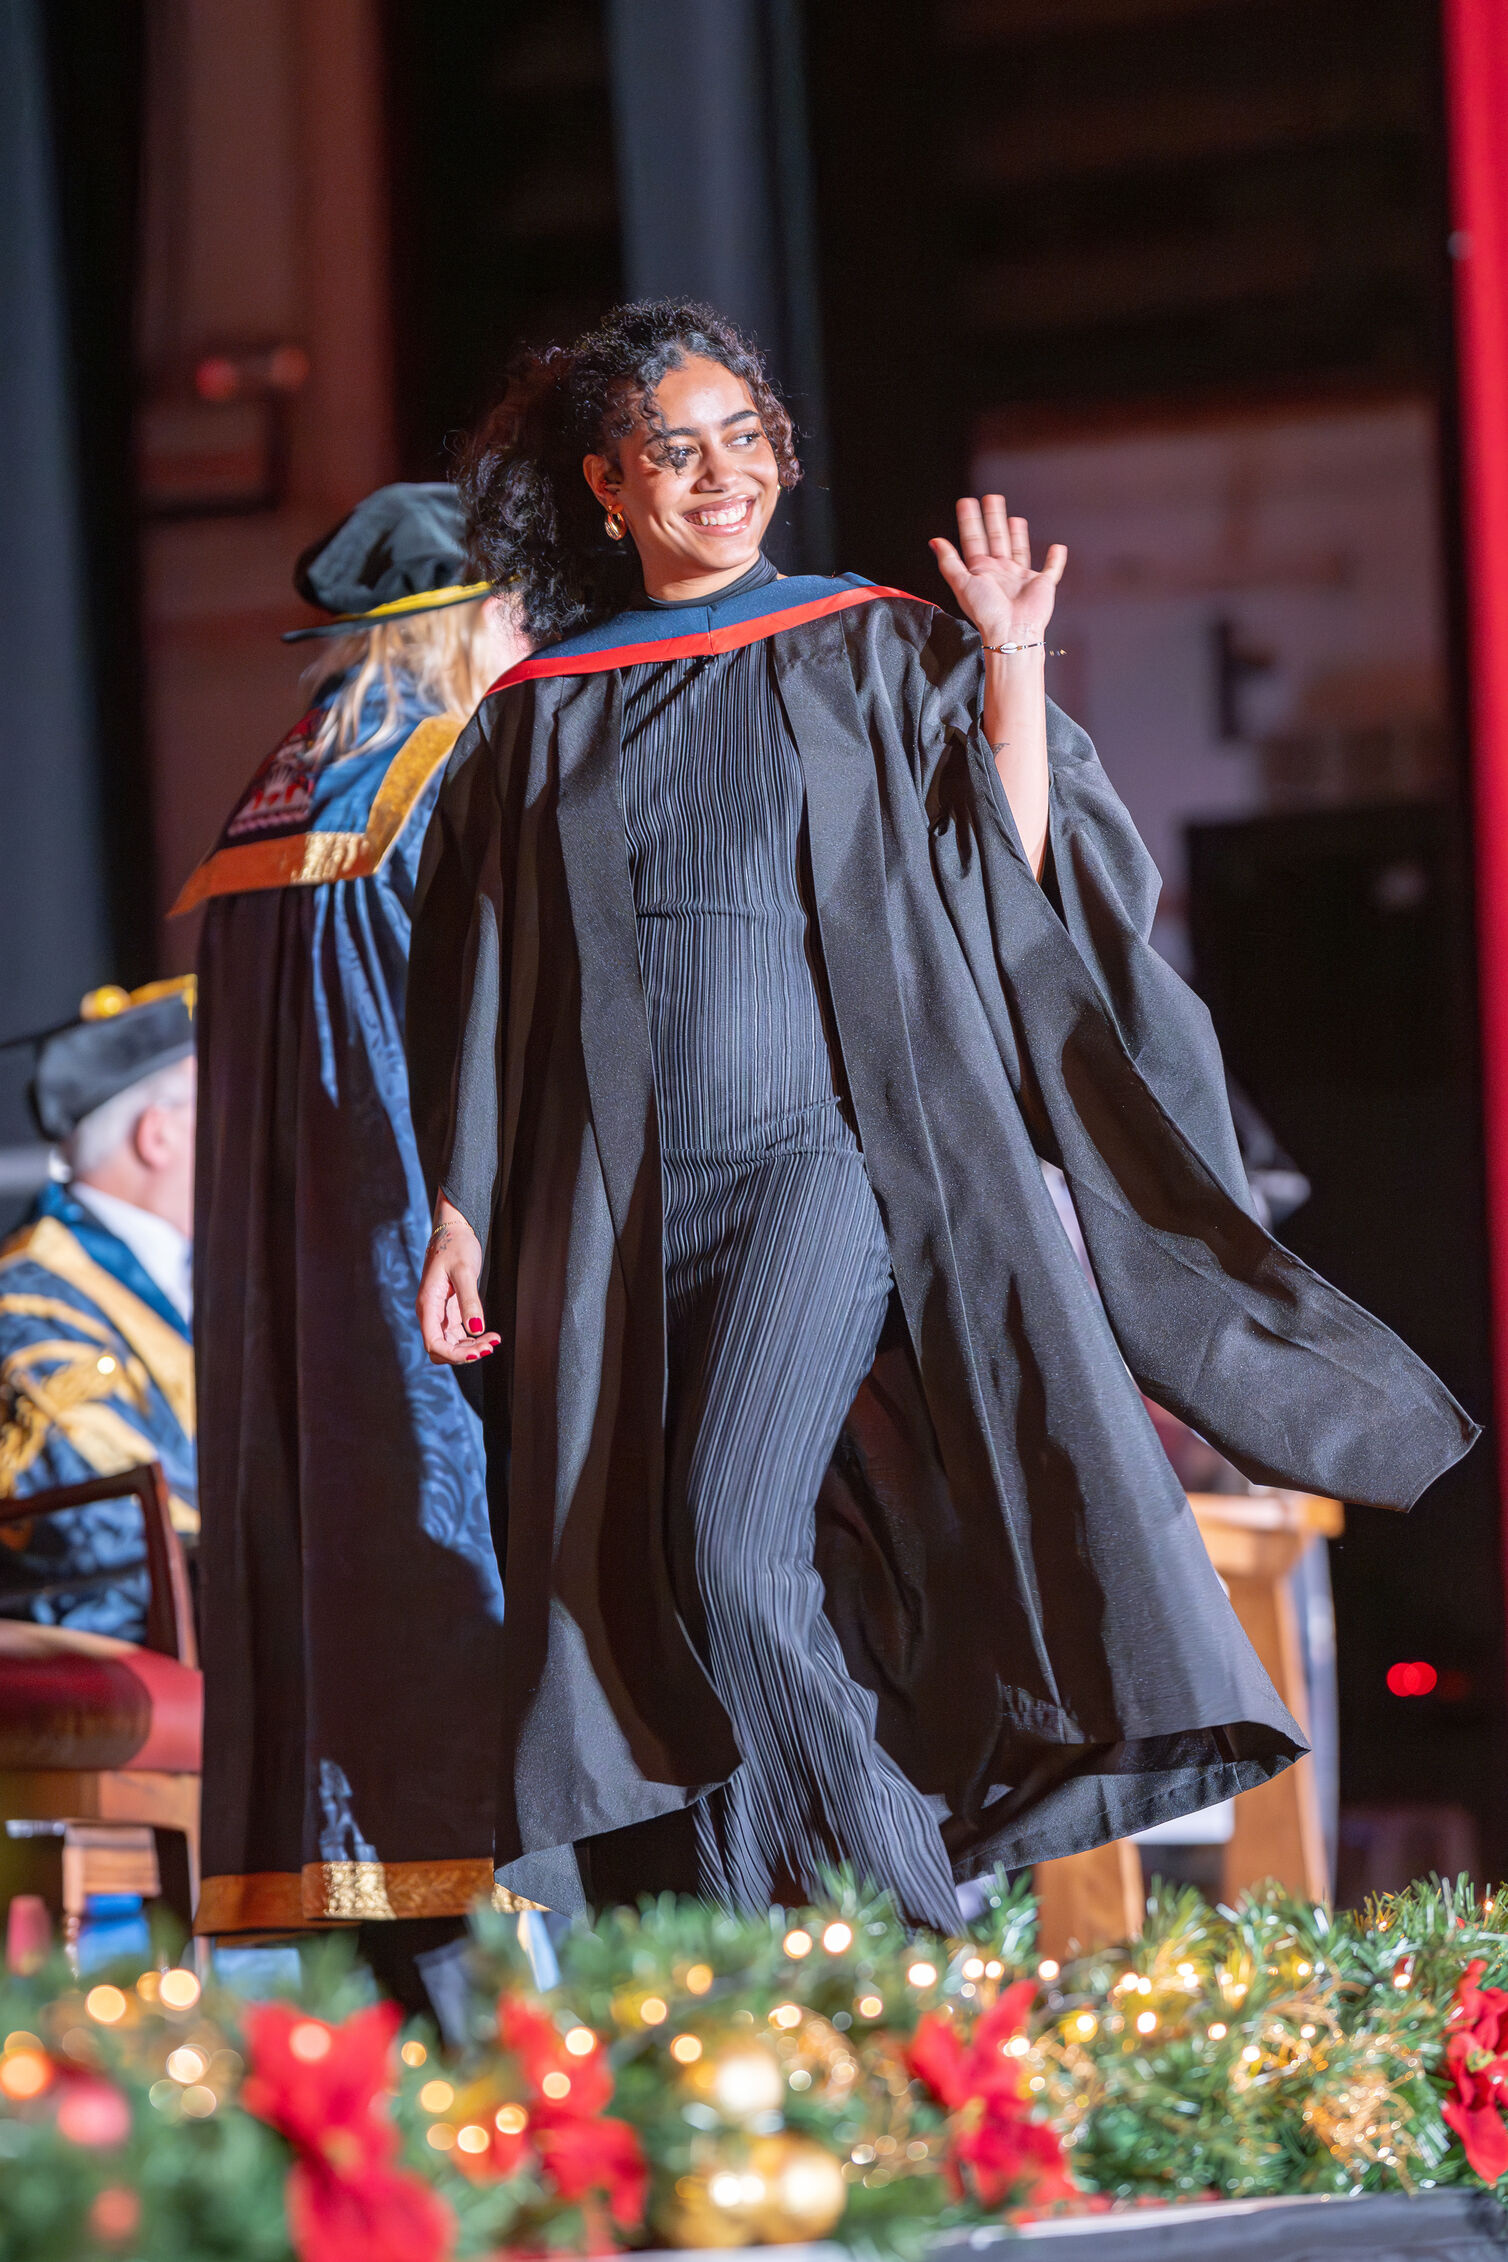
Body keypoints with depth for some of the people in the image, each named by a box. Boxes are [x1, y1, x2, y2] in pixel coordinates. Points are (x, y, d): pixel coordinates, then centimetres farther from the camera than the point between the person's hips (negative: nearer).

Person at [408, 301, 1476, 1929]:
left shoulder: (873, 653, 6)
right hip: (624, 1196, 4)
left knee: (731, 1545, -20)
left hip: (827, 1147, -4)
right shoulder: (541, 713, 12)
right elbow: (488, 988, 14)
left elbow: (1012, 875, -2)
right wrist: (460, 1215, 7)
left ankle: (908, 1923, -10)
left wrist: (1013, 660, -8)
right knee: (644, 1591, -1)